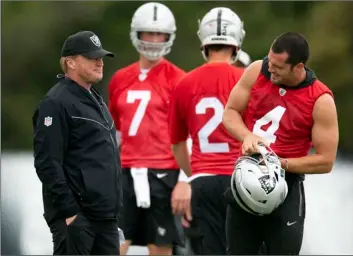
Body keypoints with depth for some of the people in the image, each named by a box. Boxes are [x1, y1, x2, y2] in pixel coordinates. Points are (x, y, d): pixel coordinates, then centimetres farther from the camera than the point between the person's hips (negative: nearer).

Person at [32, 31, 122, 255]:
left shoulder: (95, 100, 19)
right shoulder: (56, 103, -11)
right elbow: (47, 164, -17)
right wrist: (68, 211, -20)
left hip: (106, 216, 9)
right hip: (76, 218, -9)